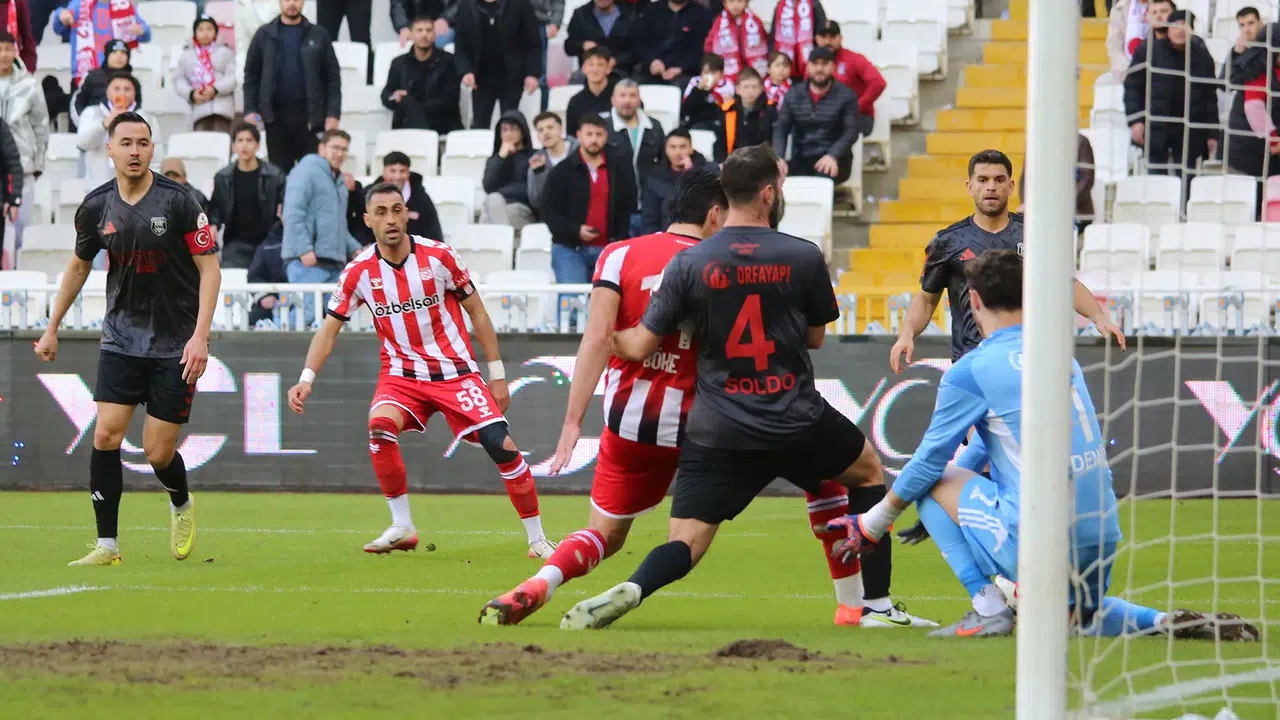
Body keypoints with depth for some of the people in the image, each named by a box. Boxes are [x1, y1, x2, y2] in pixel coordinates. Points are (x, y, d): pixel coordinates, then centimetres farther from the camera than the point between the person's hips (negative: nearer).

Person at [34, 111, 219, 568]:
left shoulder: (177, 201, -13)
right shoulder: (97, 207, -1)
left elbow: (209, 268, -10)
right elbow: (79, 264, 16)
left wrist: (200, 336, -19)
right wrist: (52, 327, 19)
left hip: (176, 343, -3)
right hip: (121, 337, 3)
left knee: (159, 452, -3)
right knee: (106, 435, -11)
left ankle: (181, 506, 31)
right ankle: (107, 545, -3)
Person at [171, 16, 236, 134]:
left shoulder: (225, 52, 10)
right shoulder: (186, 55, 16)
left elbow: (233, 76, 3)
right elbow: (178, 80, 13)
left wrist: (215, 89, -12)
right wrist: (191, 93, -5)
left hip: (222, 109, -1)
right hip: (200, 110, 1)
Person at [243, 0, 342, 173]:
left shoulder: (318, 36, 5)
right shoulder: (264, 35, 7)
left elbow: (333, 77, 4)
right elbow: (251, 75, 7)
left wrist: (333, 114, -5)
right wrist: (250, 110, -4)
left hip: (310, 114, -1)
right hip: (275, 114, 1)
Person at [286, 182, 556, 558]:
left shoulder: (439, 256, -9)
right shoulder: (359, 271, -7)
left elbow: (476, 312, 0)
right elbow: (329, 329, 0)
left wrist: (497, 375, 0)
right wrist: (306, 379, -14)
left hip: (455, 369, -1)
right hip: (401, 372, 1)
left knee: (503, 447, -13)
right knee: (380, 426, -29)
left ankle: (537, 538, 4)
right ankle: (401, 527, -15)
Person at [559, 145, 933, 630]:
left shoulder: (687, 264, -3)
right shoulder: (803, 258, -5)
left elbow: (642, 346, -1)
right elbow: (815, 337, 9)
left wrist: (610, 340, 21)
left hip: (716, 434, 1)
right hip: (797, 424, 0)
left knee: (684, 546, 1)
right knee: (868, 471, 28)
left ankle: (627, 593, -32)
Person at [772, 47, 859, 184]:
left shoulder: (845, 95, 1)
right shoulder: (793, 95, 10)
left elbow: (851, 131, -8)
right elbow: (781, 129, 3)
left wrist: (833, 156, -26)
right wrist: (778, 158, -17)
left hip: (835, 160, -2)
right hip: (801, 160, 2)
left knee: (825, 175, -38)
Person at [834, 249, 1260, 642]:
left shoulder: (970, 371, -7)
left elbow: (929, 463, 2)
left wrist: (874, 523, 17)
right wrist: (947, 514, 35)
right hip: (1102, 538, 7)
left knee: (932, 483, 10)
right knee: (1084, 617, 34)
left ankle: (987, 608, 1)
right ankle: (1172, 622, 7)